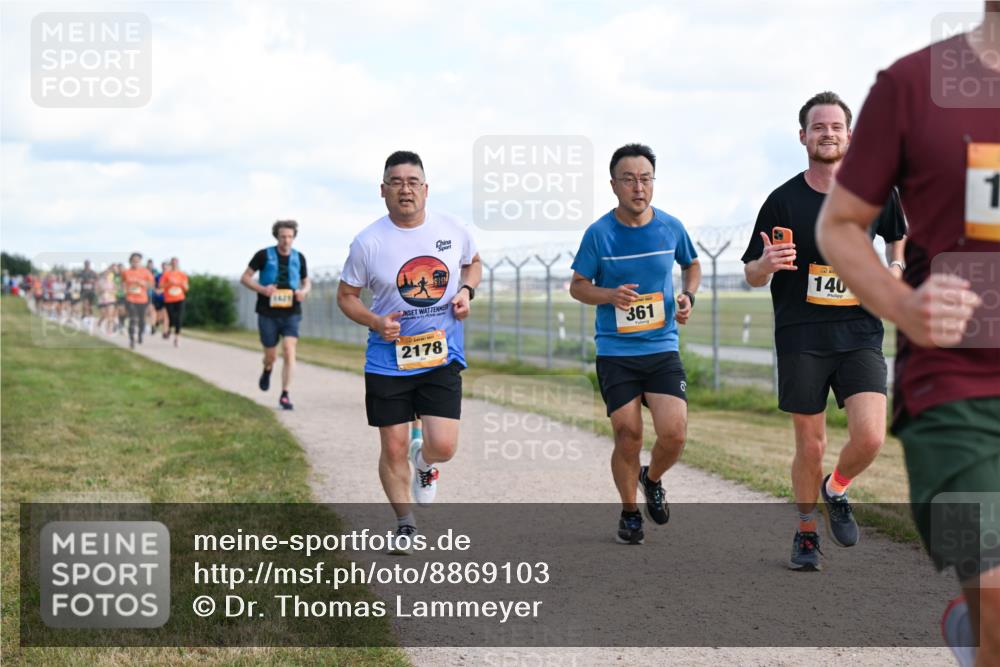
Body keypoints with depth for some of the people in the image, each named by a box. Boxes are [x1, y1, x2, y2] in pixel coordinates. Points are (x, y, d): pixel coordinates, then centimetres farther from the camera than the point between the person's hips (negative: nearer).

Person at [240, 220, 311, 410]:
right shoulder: (264, 255, -3)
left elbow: (307, 283, 17)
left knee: (289, 351, -16)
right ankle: (267, 370, 43)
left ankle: (285, 395, -10)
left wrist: (303, 292, -7)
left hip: (290, 313, 1)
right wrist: (262, 289, -17)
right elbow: (245, 278, 1)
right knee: (271, 356, 5)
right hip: (268, 314, -1)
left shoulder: (298, 258, 5)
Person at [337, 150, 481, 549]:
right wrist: (375, 322, -15)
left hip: (443, 356, 1)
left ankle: (424, 460, 29)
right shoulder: (368, 242, -7)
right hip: (388, 361, -1)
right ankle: (405, 524, 25)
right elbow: (346, 295, 3)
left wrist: (466, 290, -2)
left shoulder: (453, 230, -1)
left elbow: (473, 262, 19)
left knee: (443, 446, -10)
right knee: (393, 448, 3)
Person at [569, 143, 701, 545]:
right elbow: (577, 286, 3)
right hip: (615, 351, -2)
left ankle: (652, 479, 23)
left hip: (662, 349, 2)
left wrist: (687, 296, 0)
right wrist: (610, 295, -17)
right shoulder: (599, 233, -6)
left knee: (674, 434, -11)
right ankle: (629, 513, 21)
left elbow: (692, 265, 20)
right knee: (628, 436, -3)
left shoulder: (671, 227, 1)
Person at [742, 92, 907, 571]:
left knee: (870, 438, -14)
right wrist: (767, 264, -17)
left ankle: (836, 491, 19)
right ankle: (806, 533, 26)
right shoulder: (784, 200, -2)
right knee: (810, 446, 4)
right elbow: (752, 276, 5)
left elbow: (898, 235, 25)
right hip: (801, 338, -1)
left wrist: (895, 270, 6)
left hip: (859, 333, 1)